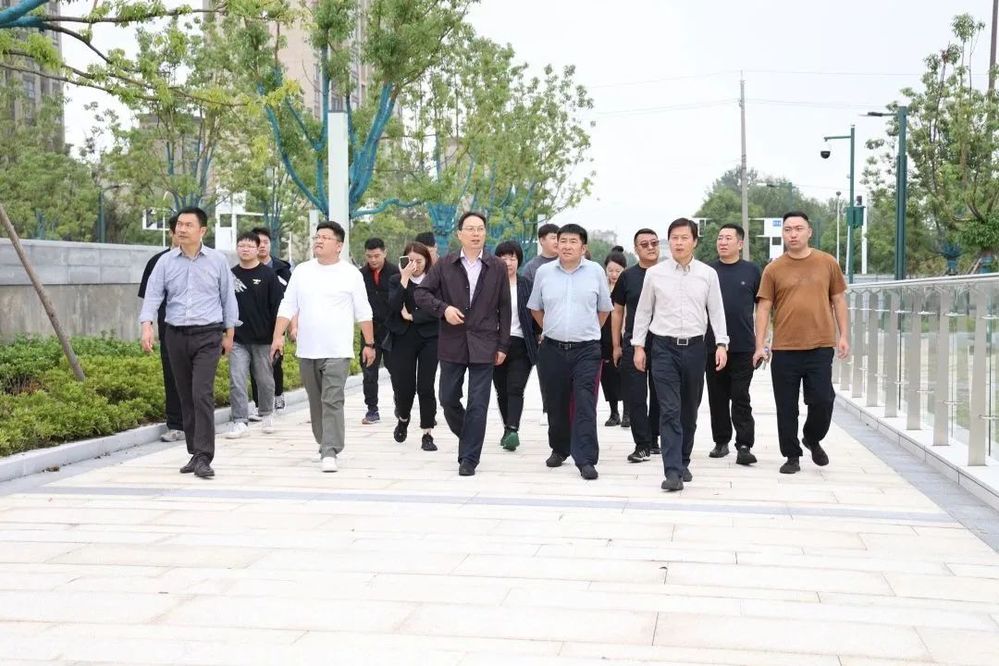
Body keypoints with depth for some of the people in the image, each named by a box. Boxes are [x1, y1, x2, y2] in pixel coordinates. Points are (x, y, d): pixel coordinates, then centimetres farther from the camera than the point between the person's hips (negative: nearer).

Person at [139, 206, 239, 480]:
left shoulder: (218, 260, 2)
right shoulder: (165, 262, 5)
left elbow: (228, 297, 8)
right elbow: (152, 296, -1)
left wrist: (229, 334, 8)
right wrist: (147, 326, -16)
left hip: (208, 336, -3)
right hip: (176, 335, 3)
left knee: (202, 395, -14)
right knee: (186, 397, 9)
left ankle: (204, 457, -14)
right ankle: (195, 453, 19)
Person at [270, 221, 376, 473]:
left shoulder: (351, 274, 0)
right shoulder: (301, 271, 8)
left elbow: (363, 313, 3)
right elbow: (288, 306, 8)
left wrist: (369, 344, 2)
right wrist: (278, 336, -2)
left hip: (338, 351, -4)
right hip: (307, 351, 4)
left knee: (332, 401, -13)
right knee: (316, 402, 13)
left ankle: (329, 452, -15)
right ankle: (326, 445, 27)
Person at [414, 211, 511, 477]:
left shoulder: (497, 267, 2)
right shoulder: (445, 265, 3)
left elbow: (504, 308, 5)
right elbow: (420, 293, 5)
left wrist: (503, 345, 1)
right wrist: (443, 308, -13)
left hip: (484, 346, -1)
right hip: (452, 344, 2)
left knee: (477, 405, -2)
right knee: (448, 400, 10)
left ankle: (469, 459, 7)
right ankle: (468, 438, 35)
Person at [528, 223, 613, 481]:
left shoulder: (595, 271, 0)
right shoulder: (544, 272, 3)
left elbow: (604, 309, 11)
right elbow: (535, 308, 17)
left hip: (586, 350, -2)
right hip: (552, 349, 2)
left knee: (585, 404, -9)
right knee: (557, 403, 11)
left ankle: (585, 460, -9)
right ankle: (559, 449, 29)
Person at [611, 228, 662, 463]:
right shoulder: (628, 276, 4)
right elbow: (617, 311, 8)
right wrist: (616, 345, 4)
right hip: (633, 344, -1)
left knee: (660, 396, 9)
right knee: (635, 397, -3)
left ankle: (654, 440, 21)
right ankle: (642, 445, 1)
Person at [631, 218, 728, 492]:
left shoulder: (708, 274, 4)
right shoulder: (654, 274, 2)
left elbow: (716, 311, 6)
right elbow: (643, 311, 8)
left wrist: (721, 343, -4)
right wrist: (638, 345, 5)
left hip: (694, 347, 2)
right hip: (664, 347, -2)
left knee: (689, 410, 11)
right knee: (669, 410, -9)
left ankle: (683, 462, 26)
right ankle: (673, 471, -13)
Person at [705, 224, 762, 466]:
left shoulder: (752, 271, 3)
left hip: (743, 346, -2)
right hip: (712, 345, 2)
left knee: (741, 398, -4)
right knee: (717, 397, 9)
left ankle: (744, 446, -4)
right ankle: (721, 441, 20)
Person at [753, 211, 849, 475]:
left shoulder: (827, 263, 6)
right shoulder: (773, 269, 2)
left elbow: (838, 301, 11)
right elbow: (763, 308, 2)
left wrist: (844, 335, 5)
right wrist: (760, 345, -4)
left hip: (820, 346, 0)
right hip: (784, 349, 0)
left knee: (822, 400, 0)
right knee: (787, 407, 5)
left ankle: (813, 439, 29)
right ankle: (792, 456, 19)